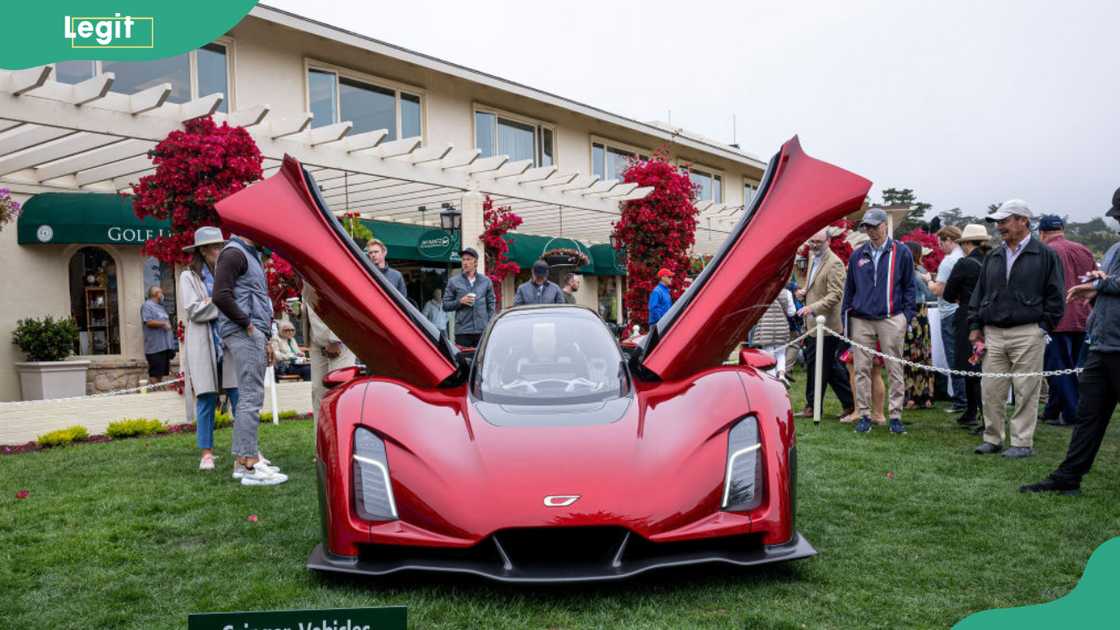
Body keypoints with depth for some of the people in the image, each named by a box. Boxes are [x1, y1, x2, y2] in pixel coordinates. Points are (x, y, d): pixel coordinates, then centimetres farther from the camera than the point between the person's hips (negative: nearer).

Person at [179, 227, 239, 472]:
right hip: (203, 345, -3)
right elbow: (194, 311, -6)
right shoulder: (189, 277, 5)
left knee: (239, 397, -2)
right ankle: (206, 453, 10)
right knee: (206, 400, 1)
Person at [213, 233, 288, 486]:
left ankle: (242, 460, 17)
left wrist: (265, 339, 21)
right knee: (251, 397, -11)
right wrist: (247, 324, -14)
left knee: (247, 397, 11)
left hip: (254, 333, 10)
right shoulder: (234, 253, -8)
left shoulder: (250, 255, 23)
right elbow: (221, 296, -19)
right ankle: (250, 465, -9)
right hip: (243, 333, -10)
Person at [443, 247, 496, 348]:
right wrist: (460, 301, -10)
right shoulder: (453, 281, 6)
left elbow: (491, 303, 13)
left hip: (483, 331, 1)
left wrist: (490, 324, 5)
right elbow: (445, 306, 6)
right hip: (462, 331, -1)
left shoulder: (486, 281, 10)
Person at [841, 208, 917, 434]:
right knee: (862, 369, 4)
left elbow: (909, 286, 7)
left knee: (895, 369, 2)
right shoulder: (857, 255, 12)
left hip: (891, 319, -2)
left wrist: (907, 315, -2)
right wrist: (846, 317, 9)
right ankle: (864, 415, 11)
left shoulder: (901, 253, 4)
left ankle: (895, 415, 9)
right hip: (861, 320, 3)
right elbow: (849, 289, 16)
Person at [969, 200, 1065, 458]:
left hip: (1027, 334, -5)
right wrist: (975, 325, 11)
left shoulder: (1045, 255, 1)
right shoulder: (993, 257, 15)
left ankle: (1022, 443, 9)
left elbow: (1055, 296, 0)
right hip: (993, 334, 5)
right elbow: (979, 294, 18)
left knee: (1025, 392, 0)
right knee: (990, 390, 5)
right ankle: (992, 439, 17)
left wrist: (1044, 325, -6)